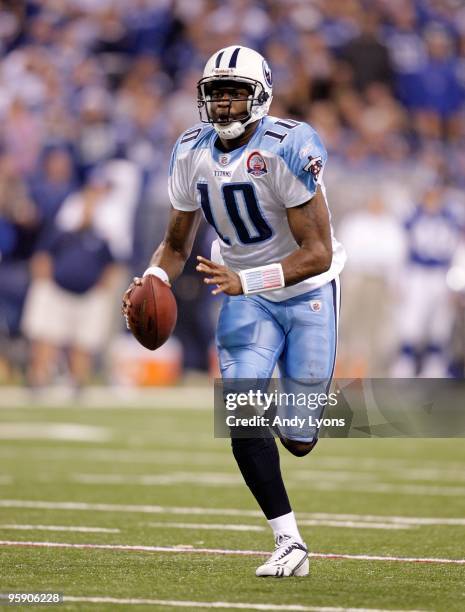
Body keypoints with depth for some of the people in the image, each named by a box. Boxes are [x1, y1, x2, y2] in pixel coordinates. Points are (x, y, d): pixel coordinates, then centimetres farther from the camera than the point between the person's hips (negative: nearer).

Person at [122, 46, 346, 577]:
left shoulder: (287, 149, -25)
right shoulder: (191, 154, -6)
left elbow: (318, 254, -25)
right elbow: (177, 244, 7)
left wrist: (245, 281, -37)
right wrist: (153, 281, -16)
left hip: (306, 291, -4)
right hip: (245, 296, 4)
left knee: (298, 441, 1)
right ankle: (290, 544, -7)